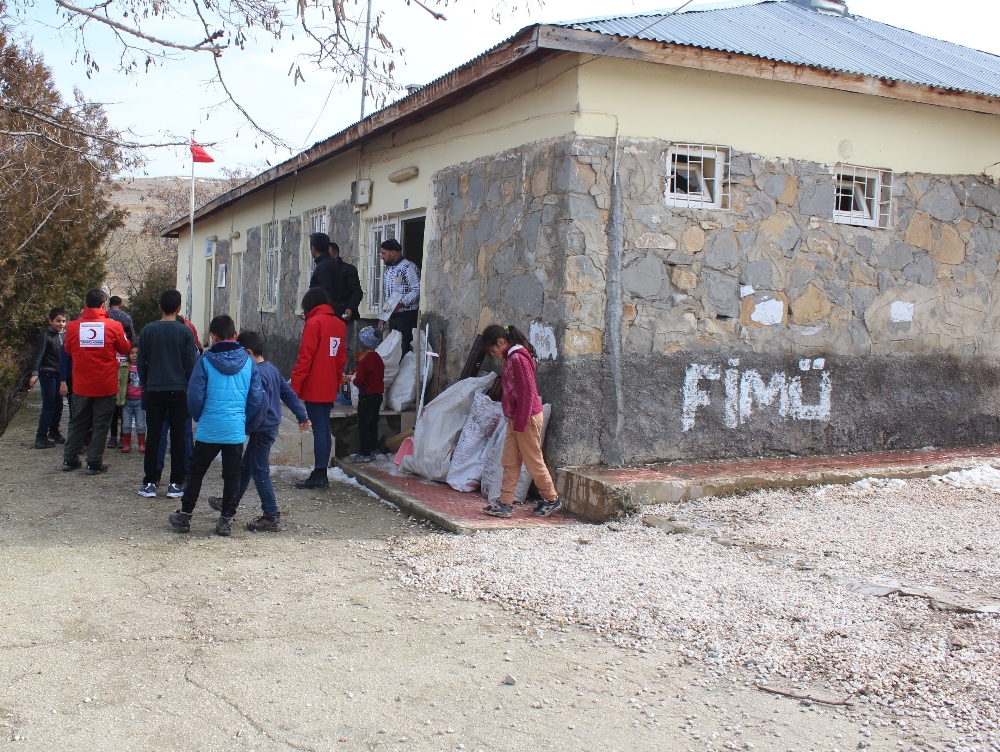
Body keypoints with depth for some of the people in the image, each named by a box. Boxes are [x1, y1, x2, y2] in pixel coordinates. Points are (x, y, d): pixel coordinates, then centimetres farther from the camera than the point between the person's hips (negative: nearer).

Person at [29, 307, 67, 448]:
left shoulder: (63, 336, 11)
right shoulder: (45, 336, -9)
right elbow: (38, 356, -17)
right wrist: (34, 373, -27)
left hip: (59, 374, 7)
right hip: (48, 374, -7)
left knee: (58, 405, 13)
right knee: (49, 406, -8)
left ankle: (54, 431, 29)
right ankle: (41, 437, -5)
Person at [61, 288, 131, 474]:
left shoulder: (73, 326, -6)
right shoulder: (113, 326, -13)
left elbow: (68, 350, 11)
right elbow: (124, 349, 4)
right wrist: (124, 338, 22)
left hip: (81, 384, 3)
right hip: (105, 385, -3)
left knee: (77, 421, 17)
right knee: (101, 424, 6)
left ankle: (69, 459, 23)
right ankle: (94, 462, 7)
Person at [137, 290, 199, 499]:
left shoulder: (148, 330, 0)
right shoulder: (185, 332, -5)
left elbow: (141, 363, 4)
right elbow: (191, 364, -3)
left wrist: (145, 385, 15)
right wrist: (190, 387, 9)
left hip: (154, 390, 1)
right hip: (179, 391, -1)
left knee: (153, 436, 7)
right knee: (178, 437, 5)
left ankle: (149, 483, 9)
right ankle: (176, 484, 7)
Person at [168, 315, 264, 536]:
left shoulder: (206, 360, -7)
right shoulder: (249, 362, 0)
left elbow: (195, 396, -5)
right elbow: (256, 399, 1)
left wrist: (200, 417, 13)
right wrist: (248, 425, 13)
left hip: (209, 429, -1)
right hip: (236, 430, 1)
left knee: (196, 472, 13)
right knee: (232, 475, 10)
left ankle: (184, 515, 21)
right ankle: (226, 520, 13)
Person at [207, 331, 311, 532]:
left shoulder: (256, 374, -19)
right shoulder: (272, 369, 9)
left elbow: (261, 404, -27)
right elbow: (289, 394, 13)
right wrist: (302, 417, 18)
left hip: (262, 430, -10)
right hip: (271, 427, 10)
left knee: (259, 472, -3)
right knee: (245, 467, 22)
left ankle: (272, 517, 0)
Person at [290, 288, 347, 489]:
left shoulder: (314, 322, -11)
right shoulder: (339, 324, 10)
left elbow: (305, 357, -15)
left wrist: (295, 385, -11)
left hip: (313, 387, -7)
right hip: (329, 388, 7)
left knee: (319, 429, -6)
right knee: (325, 429, 11)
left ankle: (318, 475, -3)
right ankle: (322, 473, 16)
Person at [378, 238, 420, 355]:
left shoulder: (408, 267, -9)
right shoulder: (388, 270, 19)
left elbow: (416, 290, -18)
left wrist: (400, 303, -26)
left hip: (406, 315, -8)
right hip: (393, 315, 9)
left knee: (405, 348, -11)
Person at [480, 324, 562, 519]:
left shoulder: (518, 358, -19)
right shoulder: (510, 358, 12)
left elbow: (528, 393, -22)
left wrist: (520, 423, -21)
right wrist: (513, 420, 15)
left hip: (527, 418, -10)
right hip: (515, 419, 10)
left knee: (533, 461, 2)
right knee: (509, 461, 7)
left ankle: (552, 499, 17)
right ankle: (505, 503, 9)